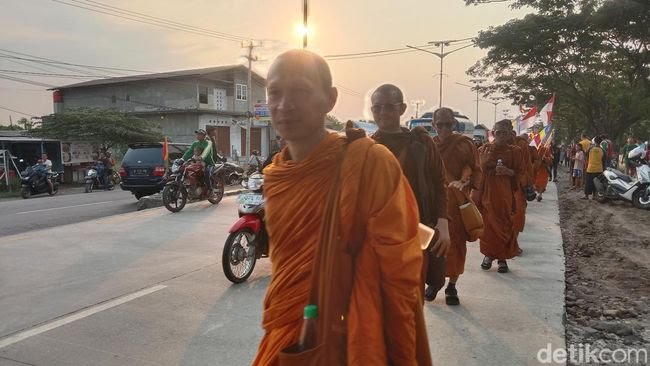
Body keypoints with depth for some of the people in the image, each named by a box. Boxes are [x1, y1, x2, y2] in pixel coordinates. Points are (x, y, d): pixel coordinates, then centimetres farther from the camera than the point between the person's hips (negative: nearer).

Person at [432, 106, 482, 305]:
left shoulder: (463, 144, -2)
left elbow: (474, 169, -4)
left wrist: (464, 181, -23)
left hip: (456, 201, -3)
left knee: (455, 242, 1)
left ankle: (452, 285, 15)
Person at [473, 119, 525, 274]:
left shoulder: (515, 151, 3)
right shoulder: (484, 149, 6)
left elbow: (521, 174, 4)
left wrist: (509, 172, -16)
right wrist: (475, 194, 2)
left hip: (504, 196, -1)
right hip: (486, 193, 1)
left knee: (504, 226, 0)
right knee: (487, 225, 4)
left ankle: (502, 258, 15)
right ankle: (488, 254, 22)